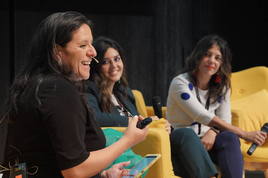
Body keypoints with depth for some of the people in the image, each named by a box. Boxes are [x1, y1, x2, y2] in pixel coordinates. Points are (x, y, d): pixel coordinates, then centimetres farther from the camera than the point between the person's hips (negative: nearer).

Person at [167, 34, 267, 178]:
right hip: (180, 143, -4)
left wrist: (212, 133, -24)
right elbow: (203, 117, -21)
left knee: (229, 138, -28)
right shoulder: (181, 83, -12)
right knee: (186, 133, -38)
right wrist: (244, 134, -26)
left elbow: (224, 121, 2)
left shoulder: (222, 87, 7)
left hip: (206, 143, 4)